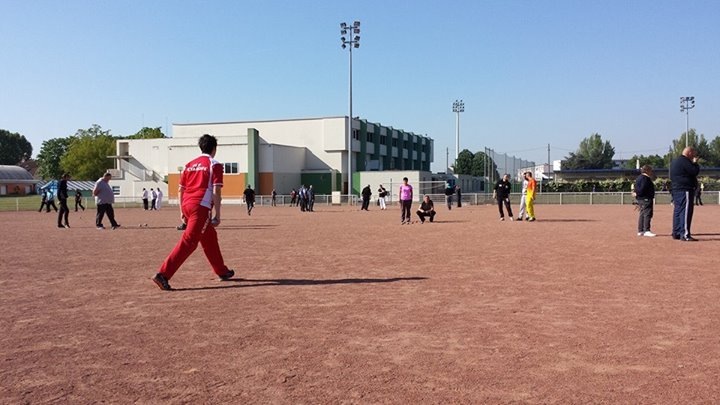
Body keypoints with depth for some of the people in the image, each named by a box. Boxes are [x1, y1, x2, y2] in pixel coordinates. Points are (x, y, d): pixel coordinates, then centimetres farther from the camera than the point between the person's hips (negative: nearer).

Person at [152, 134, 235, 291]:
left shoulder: (190, 164, 17)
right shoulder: (215, 165, -1)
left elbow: (180, 190, 16)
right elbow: (216, 192, -9)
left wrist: (182, 211, 22)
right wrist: (217, 216, -7)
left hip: (187, 205, 8)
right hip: (201, 207, -8)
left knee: (210, 236, 21)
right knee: (188, 242, -10)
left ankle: (222, 272, 30)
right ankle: (163, 275, -18)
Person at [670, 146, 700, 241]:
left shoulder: (675, 161, 19)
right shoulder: (684, 161, -12)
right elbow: (695, 171, -15)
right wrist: (695, 163, -1)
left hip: (676, 190, 10)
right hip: (684, 190, -10)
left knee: (677, 211, 13)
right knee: (686, 211, -11)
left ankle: (676, 233, 18)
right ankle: (685, 235, -15)